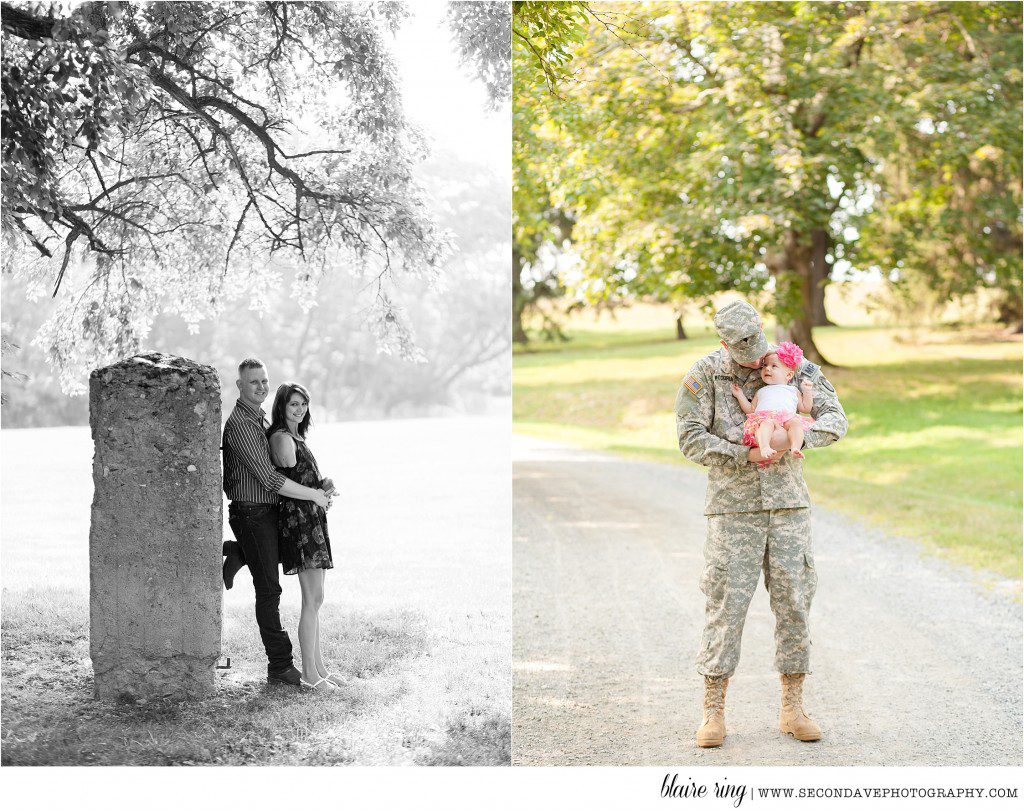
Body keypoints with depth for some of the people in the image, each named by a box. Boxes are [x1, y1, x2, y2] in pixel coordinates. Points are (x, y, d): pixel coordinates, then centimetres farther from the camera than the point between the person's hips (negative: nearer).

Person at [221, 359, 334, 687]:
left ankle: (236, 553, 29)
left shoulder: (261, 419, 13)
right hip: (252, 512, -9)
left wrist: (321, 484, 1)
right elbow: (270, 479, -22)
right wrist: (314, 494, -14)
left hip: (269, 511, 9)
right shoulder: (240, 423, -17)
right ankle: (280, 666, 2)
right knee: (269, 590, -4)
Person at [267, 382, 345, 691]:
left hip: (312, 519, 10)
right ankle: (309, 673, -4)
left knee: (314, 599, 12)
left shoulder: (296, 436, 19)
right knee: (313, 599, -9)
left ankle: (318, 666, 17)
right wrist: (322, 487, 1)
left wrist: (322, 486, 0)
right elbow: (292, 484, -12)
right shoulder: (282, 438, -11)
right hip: (299, 519, -10)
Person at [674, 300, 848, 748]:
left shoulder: (794, 369, 0)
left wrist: (792, 436, -25)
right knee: (726, 606, -3)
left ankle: (792, 710, 13)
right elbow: (691, 439, -10)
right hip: (733, 509, -2)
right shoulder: (705, 375, -6)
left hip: (788, 506, 3)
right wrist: (747, 455, -17)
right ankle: (713, 713, 6)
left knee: (793, 604, 3)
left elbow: (835, 420, -6)